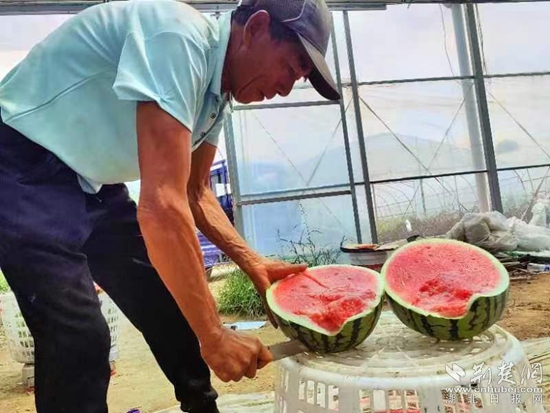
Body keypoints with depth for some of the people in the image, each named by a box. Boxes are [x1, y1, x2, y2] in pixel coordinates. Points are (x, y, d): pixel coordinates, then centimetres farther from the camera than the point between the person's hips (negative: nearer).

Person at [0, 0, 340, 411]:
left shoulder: (216, 85, 1)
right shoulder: (179, 37, -28)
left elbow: (193, 193, 11)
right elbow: (161, 205, -35)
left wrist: (252, 262, 0)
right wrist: (214, 336, -27)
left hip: (91, 184, 9)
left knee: (171, 304, 10)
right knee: (80, 336, -17)